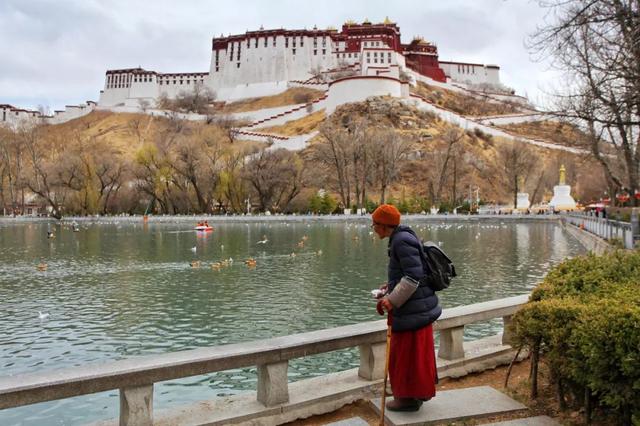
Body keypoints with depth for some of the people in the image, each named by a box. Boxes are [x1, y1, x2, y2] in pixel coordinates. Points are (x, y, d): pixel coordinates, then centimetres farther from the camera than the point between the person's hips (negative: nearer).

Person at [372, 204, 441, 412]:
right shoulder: (403, 237, 11)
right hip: (419, 306, 10)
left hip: (412, 309, -10)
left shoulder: (402, 241, -20)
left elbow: (413, 277, -25)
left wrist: (392, 300, -21)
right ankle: (417, 393, 33)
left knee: (408, 352, 3)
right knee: (415, 352, 20)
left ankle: (409, 398, 16)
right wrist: (392, 286, 14)